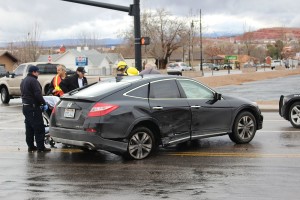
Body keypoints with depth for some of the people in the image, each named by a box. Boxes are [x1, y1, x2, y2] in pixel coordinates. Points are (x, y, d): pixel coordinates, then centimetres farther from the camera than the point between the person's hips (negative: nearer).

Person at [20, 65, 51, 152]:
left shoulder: (23, 81, 17)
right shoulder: (33, 81, -15)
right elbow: (38, 94, -22)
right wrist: (44, 103, -13)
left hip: (25, 106, 10)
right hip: (33, 107, -10)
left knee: (29, 127, 12)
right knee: (39, 127, -6)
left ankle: (30, 146, 15)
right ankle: (40, 147, -6)